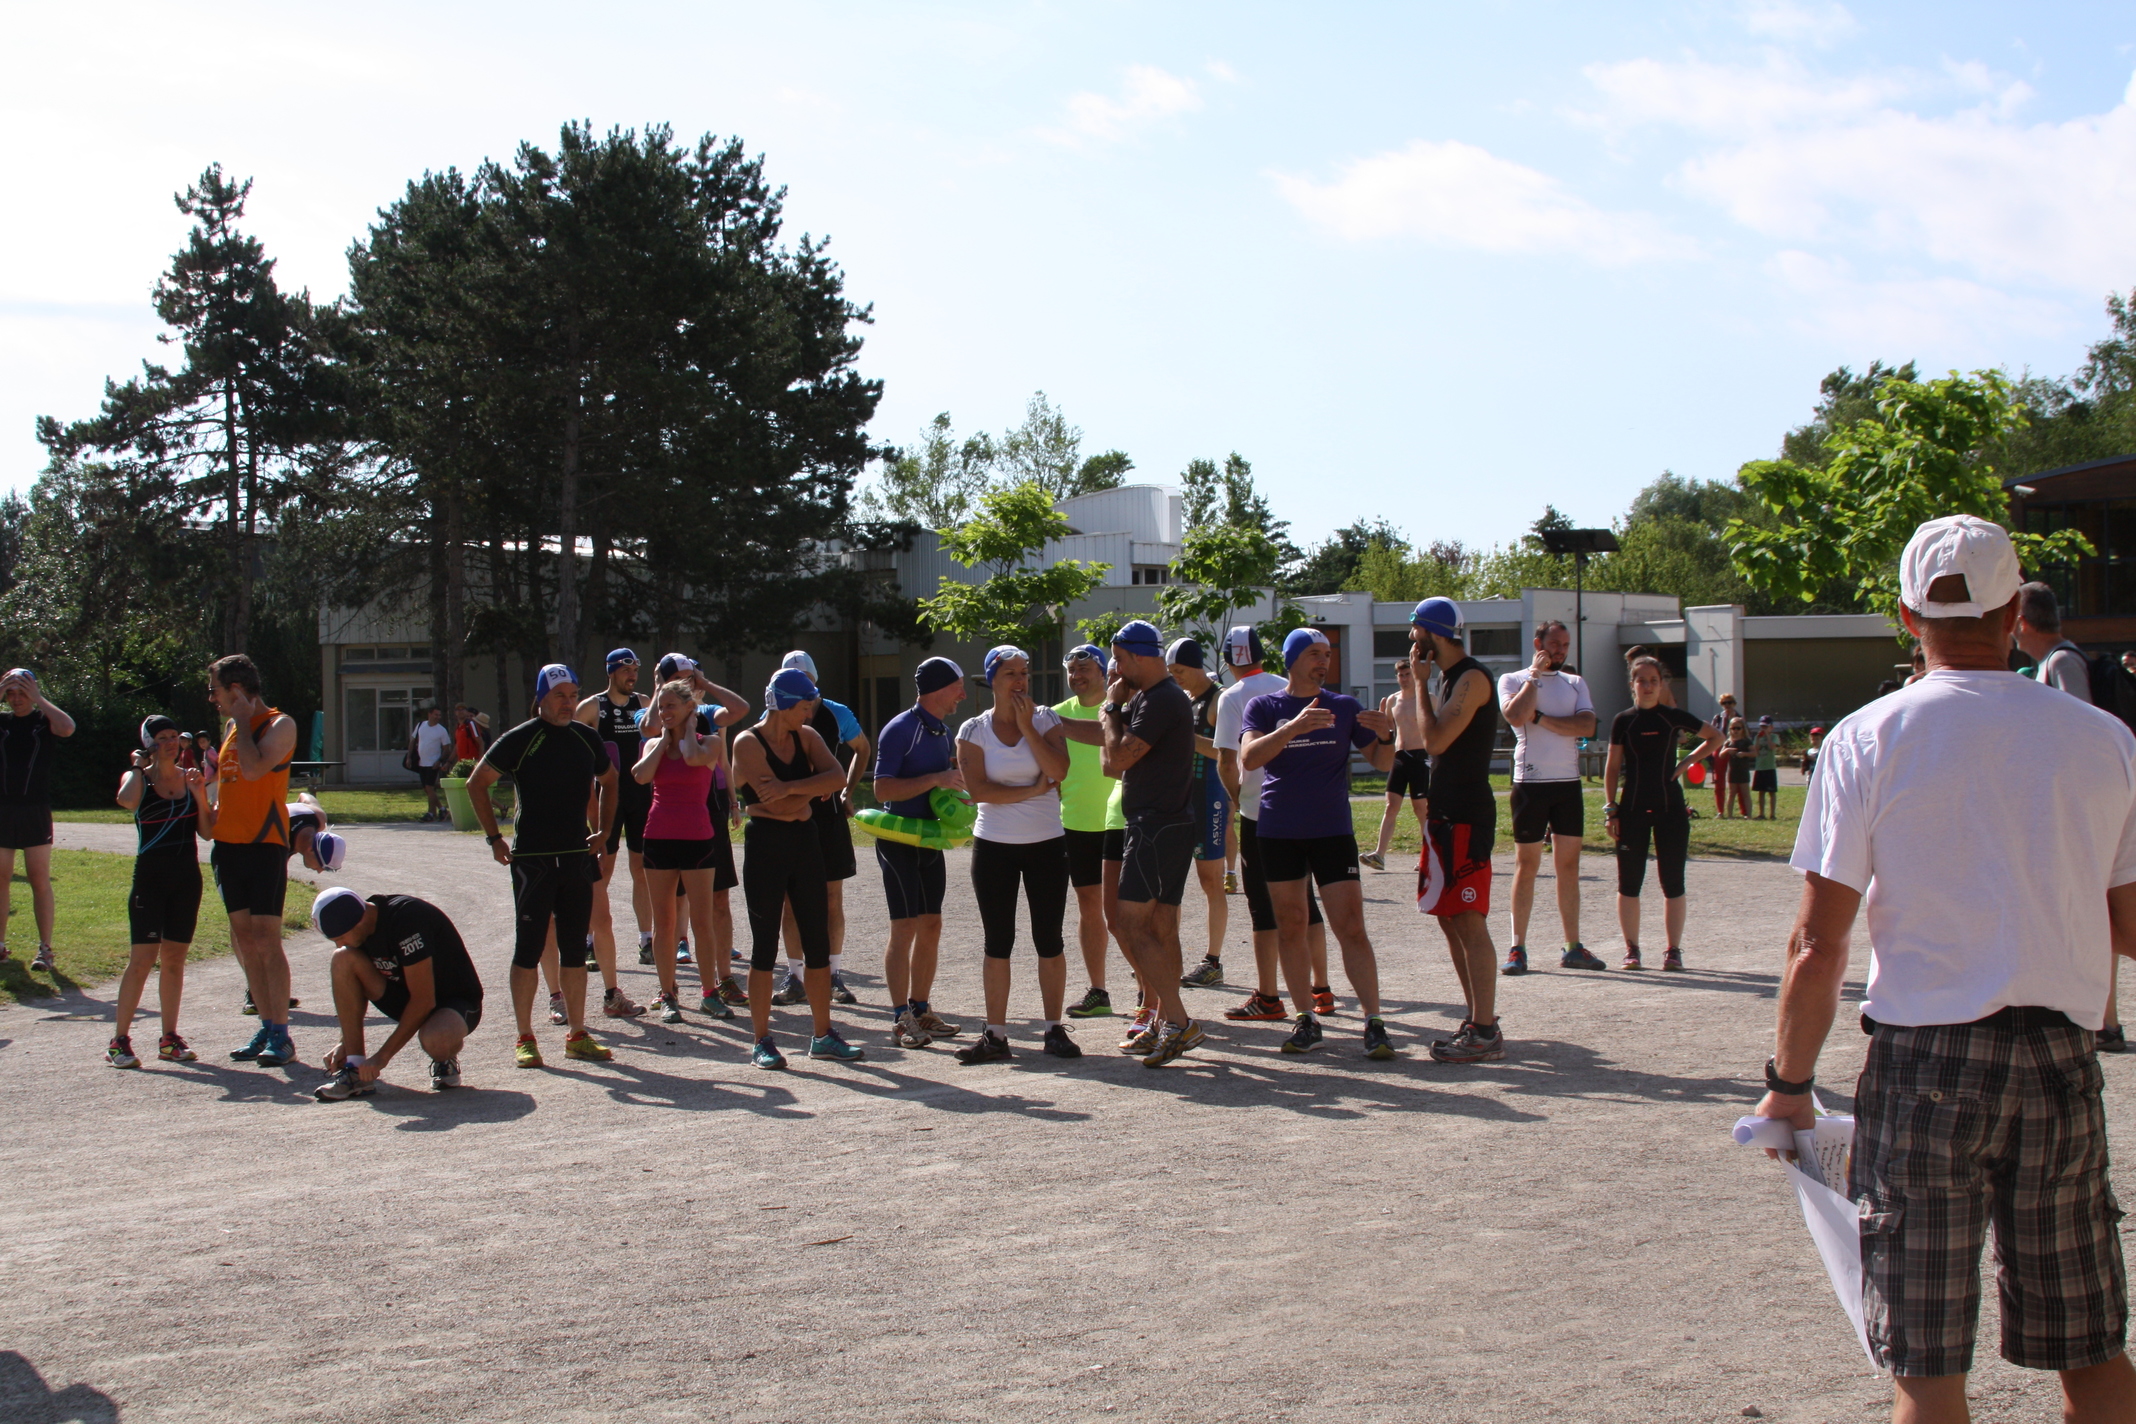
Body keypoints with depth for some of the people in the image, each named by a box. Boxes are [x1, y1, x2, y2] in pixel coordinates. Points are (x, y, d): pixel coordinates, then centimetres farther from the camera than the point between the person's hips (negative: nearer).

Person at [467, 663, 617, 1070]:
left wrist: (603, 830, 14)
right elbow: (477, 783, -1)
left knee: (575, 949, 8)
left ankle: (577, 1035, 15)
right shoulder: (520, 739, -6)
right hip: (532, 859, -5)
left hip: (578, 856, 5)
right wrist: (494, 838, -4)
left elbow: (608, 780, 24)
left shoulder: (586, 738, 8)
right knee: (528, 949, -1)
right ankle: (524, 1039, 6)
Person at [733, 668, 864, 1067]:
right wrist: (813, 789, -4)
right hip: (765, 845, -6)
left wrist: (789, 788, -21)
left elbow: (837, 777, -10)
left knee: (818, 941, 7)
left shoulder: (805, 737, 8)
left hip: (805, 843, 6)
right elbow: (782, 806, -19)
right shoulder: (748, 743, -10)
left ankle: (823, 1035, 17)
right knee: (765, 945, 0)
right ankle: (762, 1041, 8)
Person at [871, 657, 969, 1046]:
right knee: (906, 928, -7)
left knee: (931, 927, 9)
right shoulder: (900, 729, -13)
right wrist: (935, 779, -24)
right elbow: (883, 789, -19)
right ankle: (902, 1019, -3)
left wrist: (958, 777, 5)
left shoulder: (943, 731, 13)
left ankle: (921, 1009, 18)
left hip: (931, 839, 8)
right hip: (900, 839, -8)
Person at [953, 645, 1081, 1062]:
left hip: (1047, 844, 0)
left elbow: (1058, 771, -15)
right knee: (998, 942, 4)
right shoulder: (973, 730, -1)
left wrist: (1027, 726, -14)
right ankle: (995, 1035, 7)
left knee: (1049, 940, 3)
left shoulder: (1046, 719, 1)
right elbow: (978, 789, -12)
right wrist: (1032, 790, -12)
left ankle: (1055, 1029, 11)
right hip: (994, 847, 0)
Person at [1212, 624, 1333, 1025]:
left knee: (1265, 905, -1)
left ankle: (1267, 999, -1)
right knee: (1304, 899, 14)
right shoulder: (1289, 689, 9)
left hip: (1259, 811, -5)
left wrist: (1236, 796, 5)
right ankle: (1322, 990, 17)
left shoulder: (1232, 697, -7)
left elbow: (1226, 760, -12)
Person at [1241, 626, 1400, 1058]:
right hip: (1278, 834, 1)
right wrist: (1294, 727, -27)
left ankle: (1374, 1023, -6)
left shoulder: (1345, 707, 7)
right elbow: (1249, 757, -13)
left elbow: (1382, 763, 7)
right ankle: (1307, 1020, 13)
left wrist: (1386, 736, -16)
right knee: (1290, 927, 5)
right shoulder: (1265, 707, 3)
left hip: (1333, 831, -1)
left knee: (1351, 927, -7)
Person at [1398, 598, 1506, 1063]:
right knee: (1450, 919, 13)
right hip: (1446, 813, 10)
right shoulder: (1451, 677, 17)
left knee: (1468, 922, -9)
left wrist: (1420, 682, -14)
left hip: (1466, 816, -10)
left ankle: (1485, 1034, -7)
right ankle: (1478, 1020, 19)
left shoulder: (1471, 678, -13)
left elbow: (1436, 741, -21)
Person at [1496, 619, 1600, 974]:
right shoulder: (1513, 680, 2)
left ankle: (1573, 948, 10)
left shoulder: (1575, 683, 12)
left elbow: (1587, 727, -4)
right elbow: (1516, 716, -19)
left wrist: (1540, 718, -11)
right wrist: (1535, 675, -9)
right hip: (1531, 783, -4)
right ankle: (1518, 949, 3)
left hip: (1569, 784, 4)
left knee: (1569, 866, 5)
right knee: (1526, 866, -1)